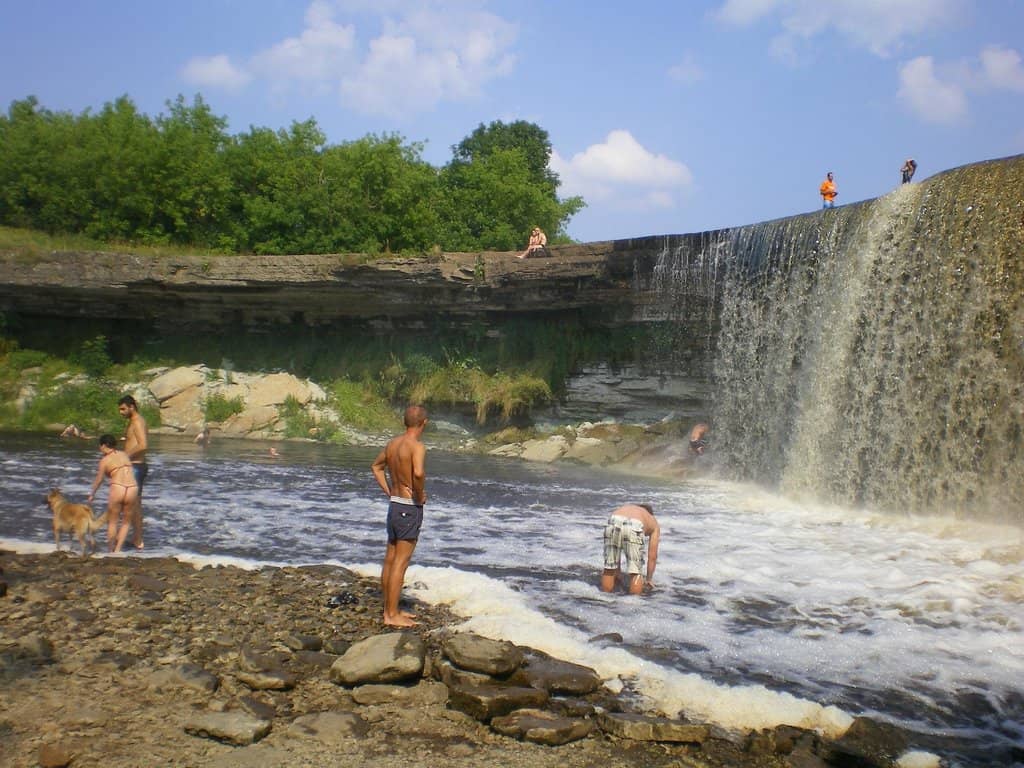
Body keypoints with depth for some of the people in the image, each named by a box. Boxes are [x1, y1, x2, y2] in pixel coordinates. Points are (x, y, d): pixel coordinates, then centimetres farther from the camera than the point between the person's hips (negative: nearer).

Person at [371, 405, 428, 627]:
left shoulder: (392, 443, 7)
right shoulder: (417, 446, -18)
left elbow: (377, 466, 23)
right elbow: (418, 473, -35)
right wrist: (420, 496, -18)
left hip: (394, 506, 8)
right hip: (409, 508, -8)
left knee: (390, 560, 14)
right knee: (400, 562, -4)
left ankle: (389, 609, 24)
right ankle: (392, 615, 0)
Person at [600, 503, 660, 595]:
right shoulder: (654, 524, 37)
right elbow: (652, 556, 34)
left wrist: (617, 572, 53)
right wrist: (649, 580, 45)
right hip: (633, 528, -3)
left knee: (609, 568, 20)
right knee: (636, 572, 15)